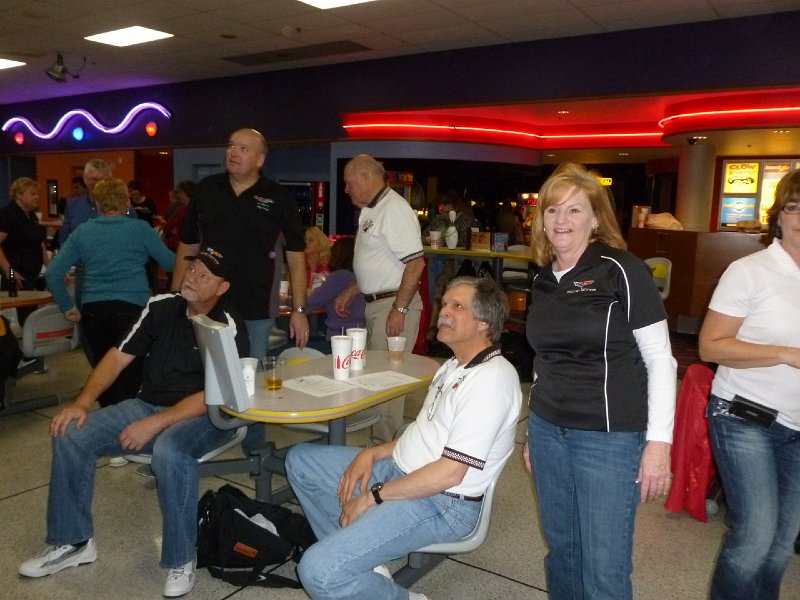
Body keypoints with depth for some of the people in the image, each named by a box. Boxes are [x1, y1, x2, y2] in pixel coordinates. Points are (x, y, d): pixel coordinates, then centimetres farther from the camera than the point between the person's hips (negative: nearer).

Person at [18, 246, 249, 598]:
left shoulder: (229, 329, -14)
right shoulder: (161, 307, 2)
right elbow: (119, 356, 4)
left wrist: (155, 424, -27)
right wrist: (83, 402, -9)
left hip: (203, 416, -6)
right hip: (147, 405, 6)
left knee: (168, 449, -37)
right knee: (70, 434, -8)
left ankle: (181, 561, -17)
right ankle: (73, 541, 10)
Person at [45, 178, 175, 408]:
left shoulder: (82, 231, 8)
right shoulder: (139, 228, -1)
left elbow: (53, 273, 6)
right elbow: (170, 263, 6)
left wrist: (67, 306, 13)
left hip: (92, 310, 4)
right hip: (131, 308, -4)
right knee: (130, 374, 1)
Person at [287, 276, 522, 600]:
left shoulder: (492, 379, -20)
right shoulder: (456, 366, 13)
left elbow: (450, 472, -23)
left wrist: (373, 497, -15)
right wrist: (373, 453, 1)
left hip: (441, 504, -10)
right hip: (402, 470, 10)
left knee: (319, 571, -24)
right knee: (300, 460, 12)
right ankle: (352, 552, 11)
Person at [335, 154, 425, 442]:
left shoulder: (395, 209, -16)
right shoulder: (370, 211, 15)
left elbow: (415, 263, -22)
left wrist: (399, 310, -23)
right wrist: (350, 292, 21)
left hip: (394, 304, -10)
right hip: (375, 303, 10)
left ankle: (386, 443, 8)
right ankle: (379, 437, 26)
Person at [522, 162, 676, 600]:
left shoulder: (621, 272, -10)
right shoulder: (542, 281, 8)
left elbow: (660, 360, -9)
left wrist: (658, 441, -13)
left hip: (610, 437, -5)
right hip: (548, 432, 6)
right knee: (560, 549, 16)